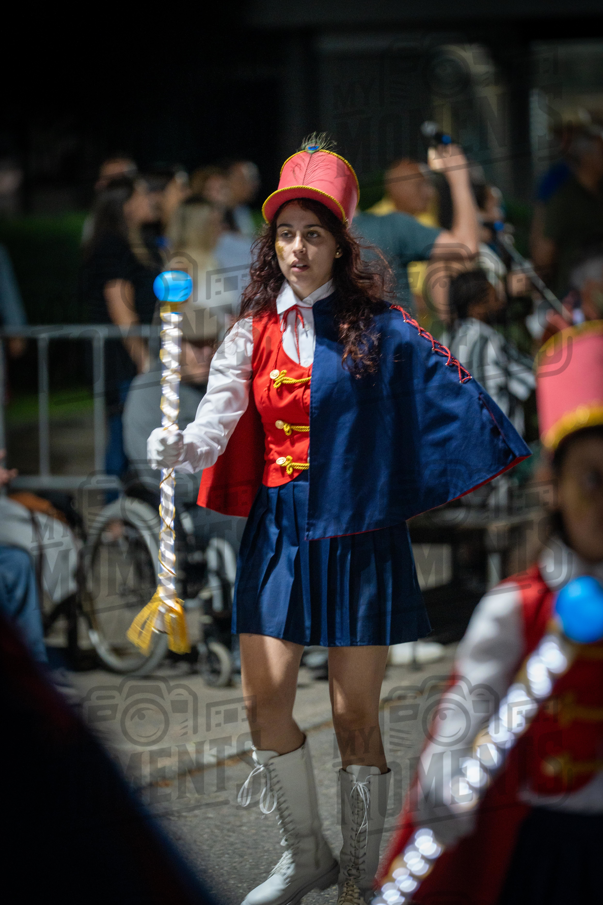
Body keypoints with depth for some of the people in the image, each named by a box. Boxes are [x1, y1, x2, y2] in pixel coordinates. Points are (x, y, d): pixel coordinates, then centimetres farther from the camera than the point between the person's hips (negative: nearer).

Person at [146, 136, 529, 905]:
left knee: (355, 716, 0)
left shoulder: (377, 330, -4)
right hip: (278, 532, 3)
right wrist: (177, 449, -23)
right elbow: (218, 424, -3)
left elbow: (451, 396, -4)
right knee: (264, 700, 0)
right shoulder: (254, 333, 5)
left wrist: (519, 466, -8)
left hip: (357, 538, -3)